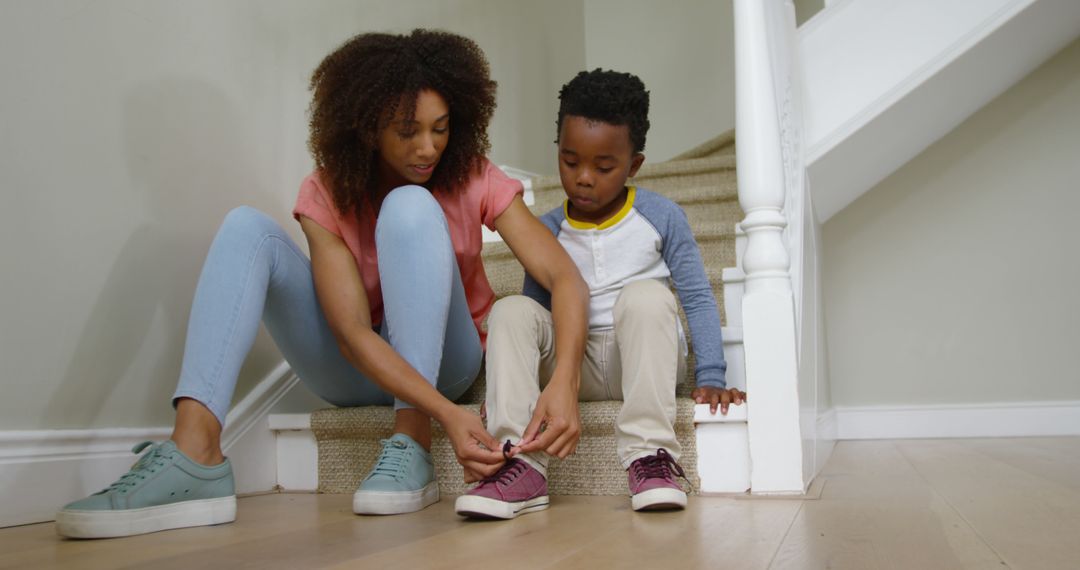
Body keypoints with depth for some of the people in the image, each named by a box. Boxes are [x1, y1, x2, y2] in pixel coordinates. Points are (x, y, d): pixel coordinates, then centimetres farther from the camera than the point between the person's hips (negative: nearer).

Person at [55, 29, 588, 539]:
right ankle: (194, 456, -33)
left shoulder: (474, 180, -12)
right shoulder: (327, 195, -13)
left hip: (443, 360, -1)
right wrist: (447, 412, -39)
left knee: (410, 206, -27)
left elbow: (565, 277, -22)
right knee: (246, 226, -18)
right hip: (355, 368, 1)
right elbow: (353, 334, -25)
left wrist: (563, 382, -40)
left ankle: (410, 445, -30)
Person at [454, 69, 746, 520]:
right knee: (510, 310, -22)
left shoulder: (661, 217, 0)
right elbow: (536, 310, 8)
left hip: (643, 362, -2)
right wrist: (506, 383, -3)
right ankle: (521, 465, -32)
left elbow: (697, 297, -1)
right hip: (576, 368, 2)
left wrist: (710, 377, -11)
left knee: (645, 295, -31)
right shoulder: (547, 230, 5)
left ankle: (650, 454, -34)